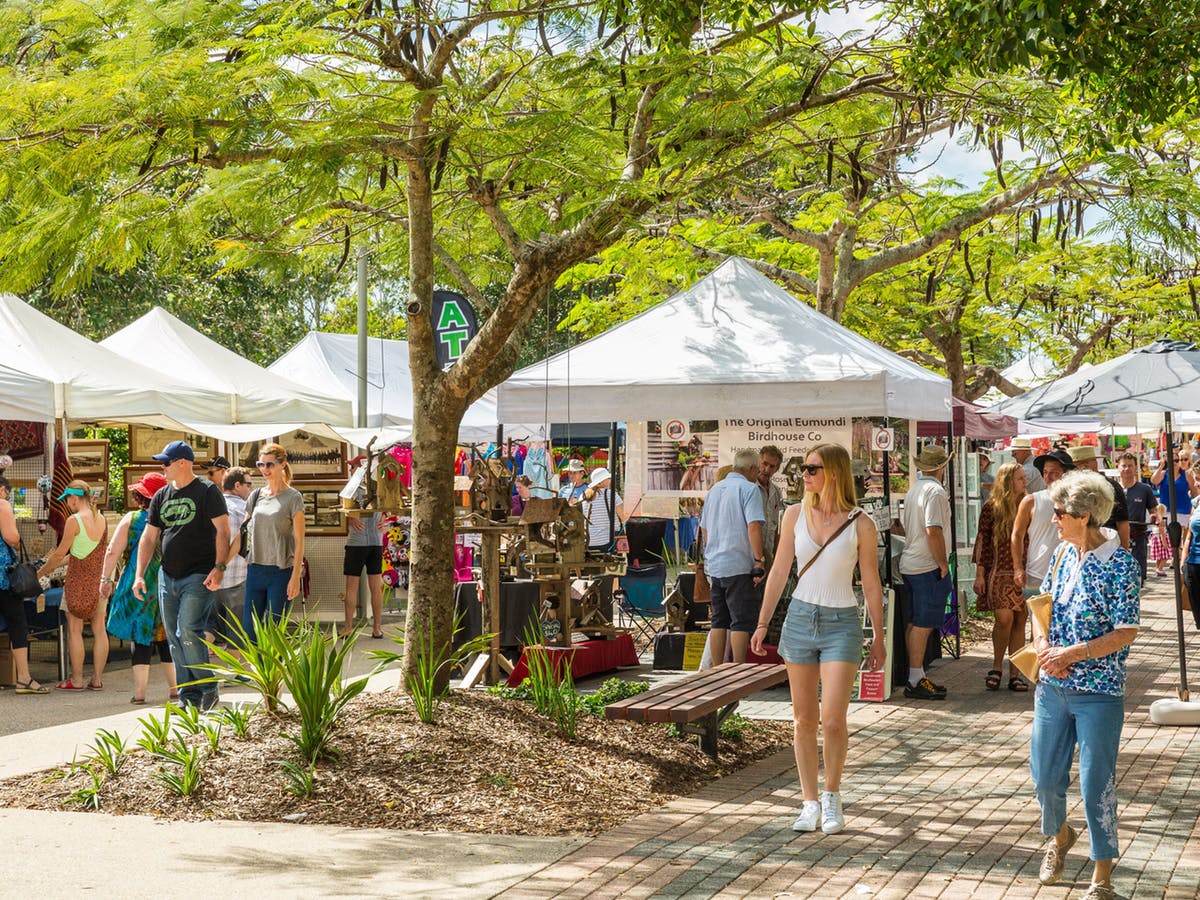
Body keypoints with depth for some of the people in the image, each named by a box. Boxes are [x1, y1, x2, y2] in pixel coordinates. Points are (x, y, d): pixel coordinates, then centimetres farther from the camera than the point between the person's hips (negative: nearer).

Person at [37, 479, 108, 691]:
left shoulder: (74, 521, -13)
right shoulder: (101, 519, 7)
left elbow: (60, 553, -8)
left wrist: (43, 570, 8)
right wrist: (57, 563, 22)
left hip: (78, 580, -6)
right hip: (99, 578, 6)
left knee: (75, 629, 1)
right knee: (99, 629, 5)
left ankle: (76, 679, 3)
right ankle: (97, 678, 7)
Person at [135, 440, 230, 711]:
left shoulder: (207, 491, -4)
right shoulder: (161, 496, 14)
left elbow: (222, 530, -9)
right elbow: (148, 537, 15)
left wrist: (219, 568, -19)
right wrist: (139, 575, 7)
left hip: (199, 577, -7)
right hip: (167, 577, 7)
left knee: (188, 632, -17)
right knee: (174, 637, 6)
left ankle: (209, 689, -3)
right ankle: (189, 696, 13)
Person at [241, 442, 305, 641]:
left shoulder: (293, 497, -3)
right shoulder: (257, 496, 11)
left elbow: (299, 540, -6)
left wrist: (295, 577, -12)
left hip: (281, 572, -5)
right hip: (255, 570, 5)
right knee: (249, 631, 4)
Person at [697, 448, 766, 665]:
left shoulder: (714, 489, 16)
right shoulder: (749, 489, -8)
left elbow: (704, 530, 22)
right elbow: (753, 527, -18)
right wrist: (759, 560, -17)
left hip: (714, 566, 7)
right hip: (739, 566, -7)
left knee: (719, 621, 10)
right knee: (742, 622, -3)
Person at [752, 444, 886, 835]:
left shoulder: (860, 524, -5)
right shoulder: (796, 515, 2)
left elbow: (871, 584, 2)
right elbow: (779, 571, 7)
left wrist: (878, 637, 4)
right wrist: (762, 623, 5)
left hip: (842, 625, -3)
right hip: (800, 618, 3)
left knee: (832, 719, -11)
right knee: (803, 719, 6)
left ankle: (832, 794, 12)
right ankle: (810, 803, 15)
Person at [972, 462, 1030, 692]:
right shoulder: (992, 507, -1)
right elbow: (982, 541, 0)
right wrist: (979, 574, -4)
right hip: (998, 572, -4)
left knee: (1019, 621, 2)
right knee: (1004, 618, -15)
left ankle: (1014, 673, 9)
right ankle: (996, 666, 6)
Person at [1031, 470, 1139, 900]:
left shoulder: (1119, 563, -14)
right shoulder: (1063, 553, 5)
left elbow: (1126, 633, -15)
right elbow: (1042, 606, 13)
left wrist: (1072, 653, -21)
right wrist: (1043, 645, -7)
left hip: (1098, 692, -6)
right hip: (1052, 686, 6)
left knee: (1096, 785, 0)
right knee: (1045, 775, 14)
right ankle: (1059, 836, 43)